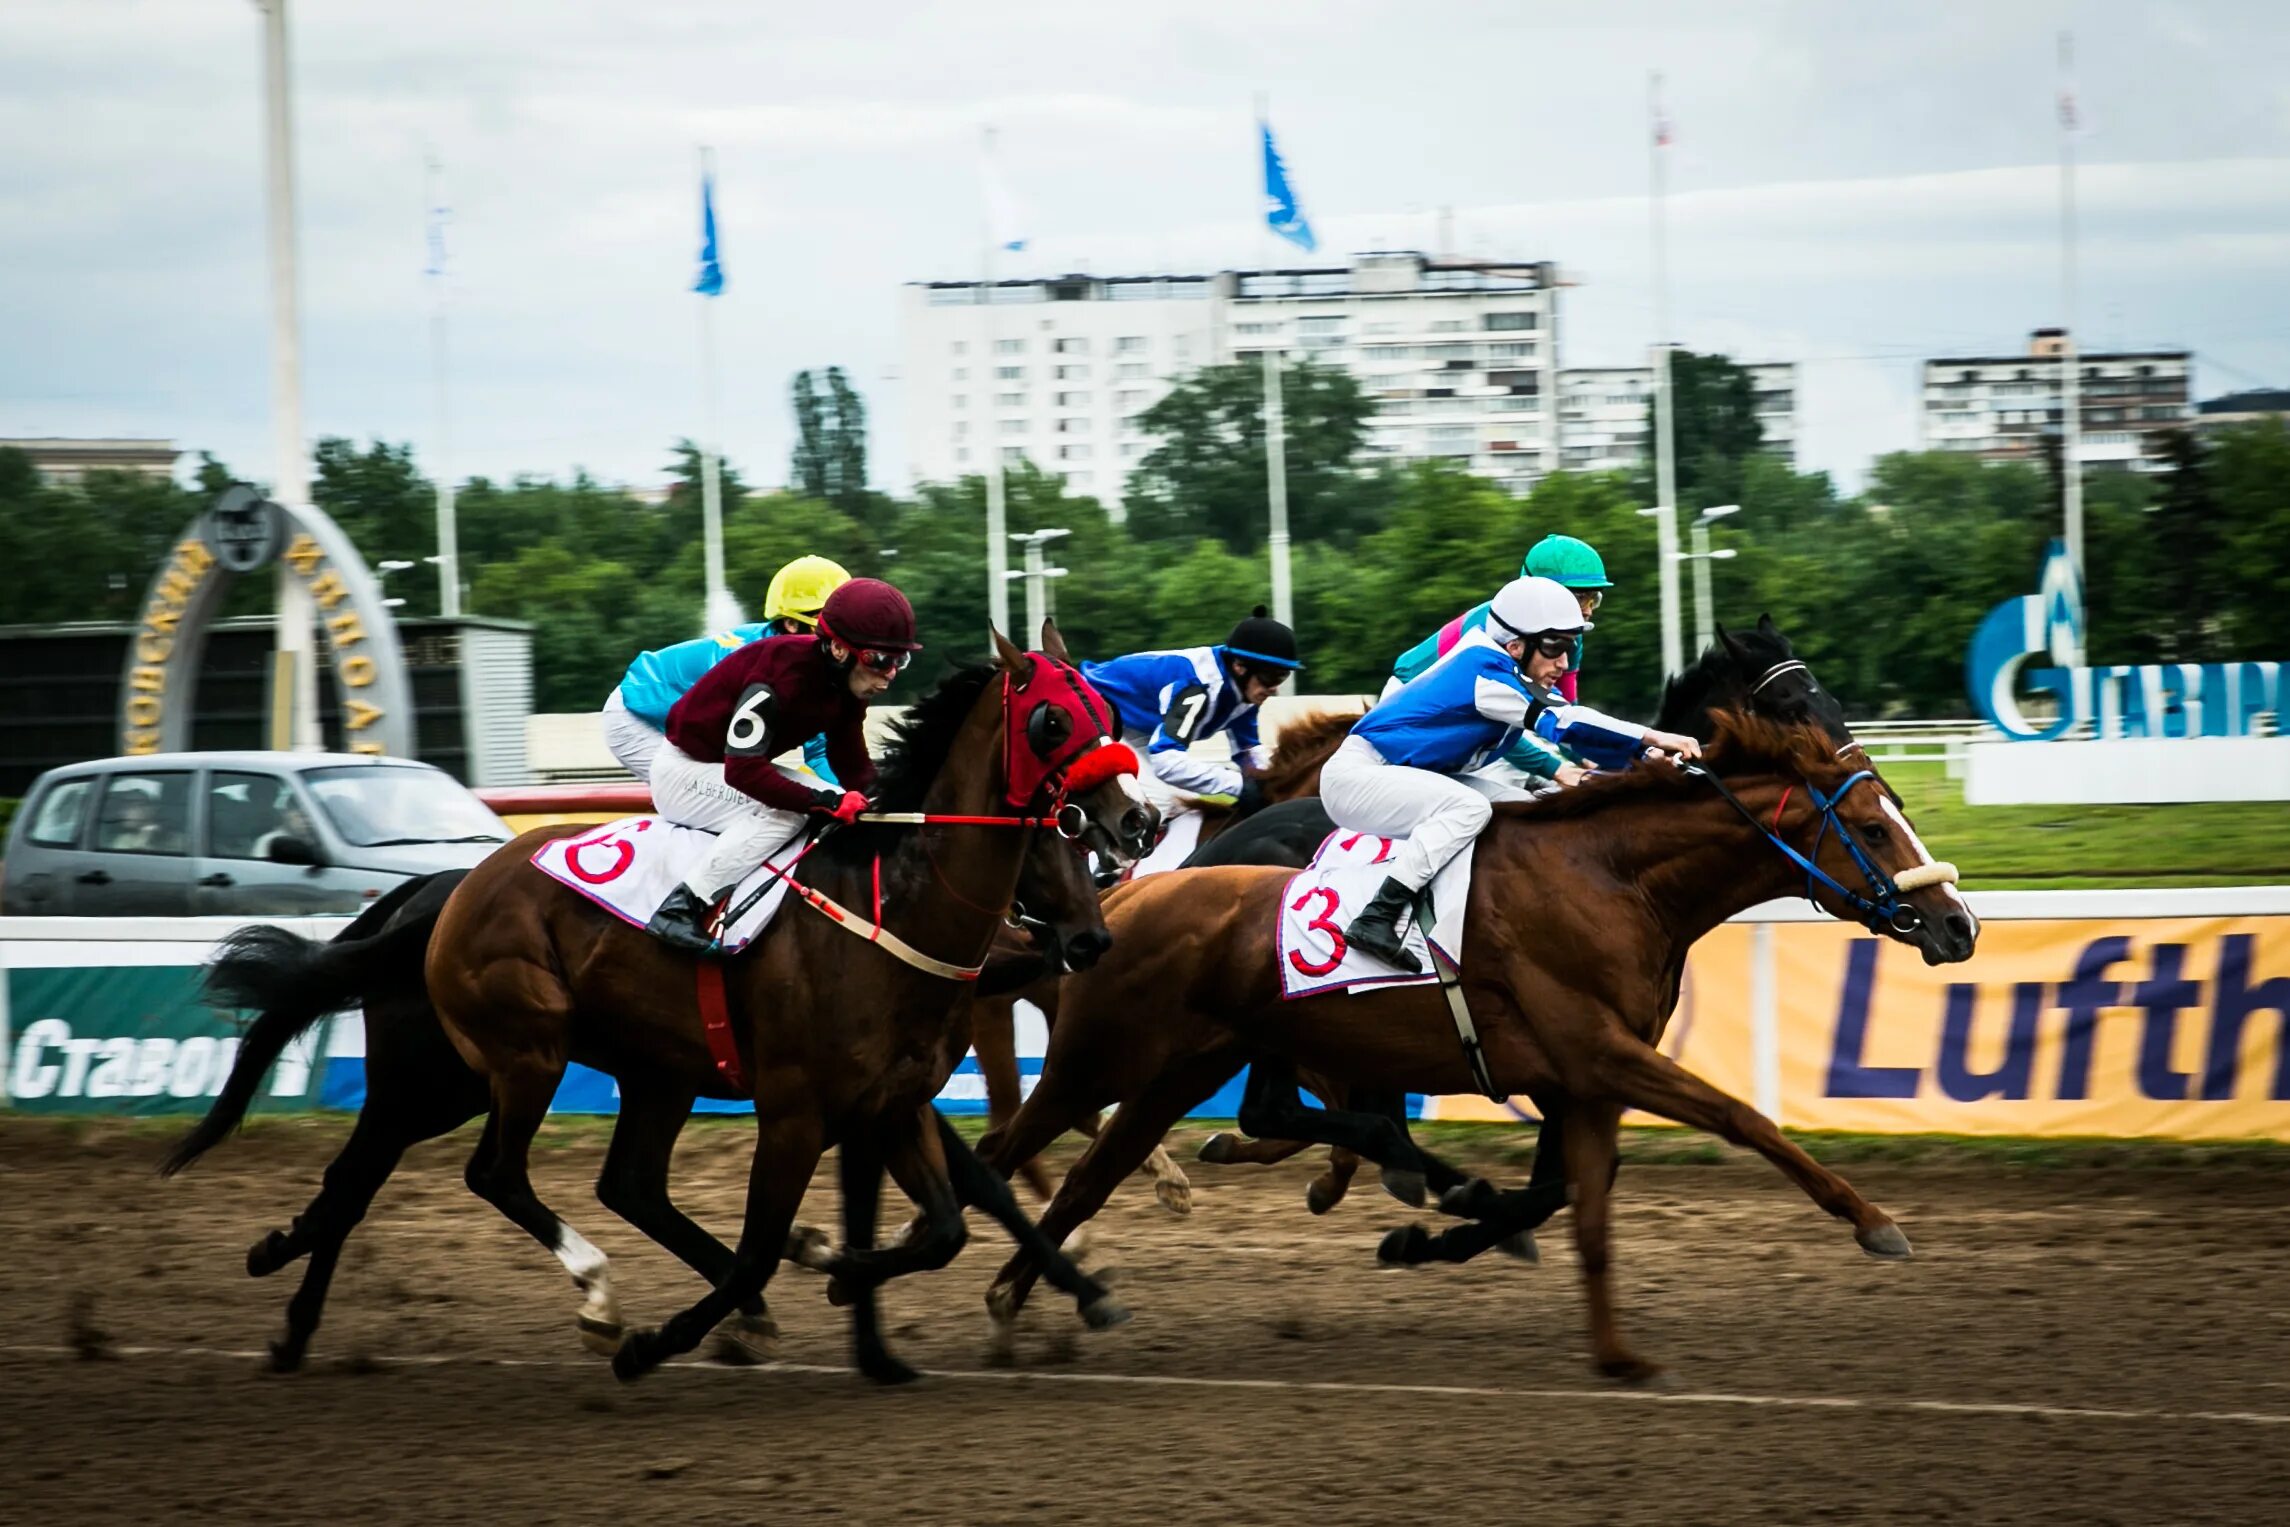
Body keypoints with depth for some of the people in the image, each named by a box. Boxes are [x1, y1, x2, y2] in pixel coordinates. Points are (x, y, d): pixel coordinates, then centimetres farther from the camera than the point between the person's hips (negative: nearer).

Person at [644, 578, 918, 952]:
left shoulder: (847, 687, -6)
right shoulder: (784, 673, -33)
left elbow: (854, 767, 0)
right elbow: (743, 771, -36)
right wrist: (827, 802, -39)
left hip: (737, 765, 9)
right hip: (684, 772, -9)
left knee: (844, 807, 0)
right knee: (782, 814, -31)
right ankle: (682, 906, -30)